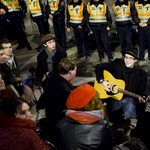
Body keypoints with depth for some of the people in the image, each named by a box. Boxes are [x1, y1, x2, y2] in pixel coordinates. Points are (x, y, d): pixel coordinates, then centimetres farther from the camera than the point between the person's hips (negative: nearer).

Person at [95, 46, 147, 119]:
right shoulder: (117, 64, -8)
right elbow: (99, 67, -4)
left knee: (128, 115, -25)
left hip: (130, 98, -1)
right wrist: (102, 81, -15)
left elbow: (140, 90, -3)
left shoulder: (141, 74, -10)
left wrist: (140, 97, -26)